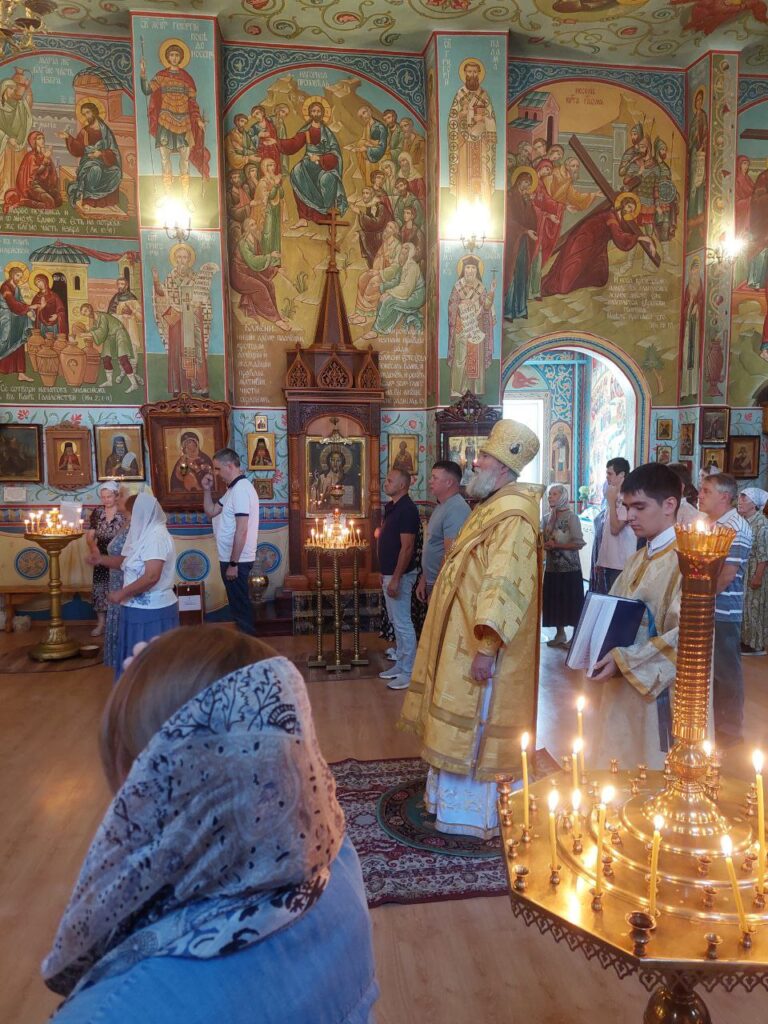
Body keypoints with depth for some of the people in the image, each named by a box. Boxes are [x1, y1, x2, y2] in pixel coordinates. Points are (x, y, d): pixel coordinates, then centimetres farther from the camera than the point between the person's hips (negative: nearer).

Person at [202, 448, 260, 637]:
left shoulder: (240, 489, -19)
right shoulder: (234, 489, 13)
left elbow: (241, 531, -24)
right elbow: (211, 512, 19)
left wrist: (233, 563, -23)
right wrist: (207, 489, 5)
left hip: (237, 560, -10)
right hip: (232, 558, 10)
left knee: (240, 606, 0)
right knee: (239, 604, 17)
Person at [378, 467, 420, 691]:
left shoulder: (407, 509, -17)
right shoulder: (391, 507, 12)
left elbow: (407, 547, -22)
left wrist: (396, 579, -23)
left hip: (399, 575, -10)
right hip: (389, 573, 10)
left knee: (402, 623, -4)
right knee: (396, 622, 16)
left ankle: (408, 672, 4)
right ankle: (400, 664, 26)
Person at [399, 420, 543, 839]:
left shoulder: (513, 517, -22)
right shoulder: (490, 508, 12)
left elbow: (505, 585, -28)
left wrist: (486, 647, -29)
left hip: (478, 643, -10)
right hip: (460, 638, 10)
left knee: (472, 727, 3)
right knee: (460, 724, 20)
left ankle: (473, 812, 20)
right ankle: (451, 795, 35)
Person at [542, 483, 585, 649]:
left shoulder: (571, 517, -8)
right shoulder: (547, 518, 10)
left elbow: (578, 543, -14)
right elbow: (542, 541, 16)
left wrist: (556, 545, -15)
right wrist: (544, 545, -6)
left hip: (570, 568, -6)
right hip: (552, 567, 6)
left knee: (571, 603, -2)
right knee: (555, 603, 10)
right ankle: (560, 634, 24)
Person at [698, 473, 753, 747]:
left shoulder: (735, 528, -16)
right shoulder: (708, 523, 12)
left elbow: (727, 573, -21)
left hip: (722, 611, -8)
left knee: (726, 670, 4)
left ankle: (730, 729, 17)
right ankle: (713, 718, 31)